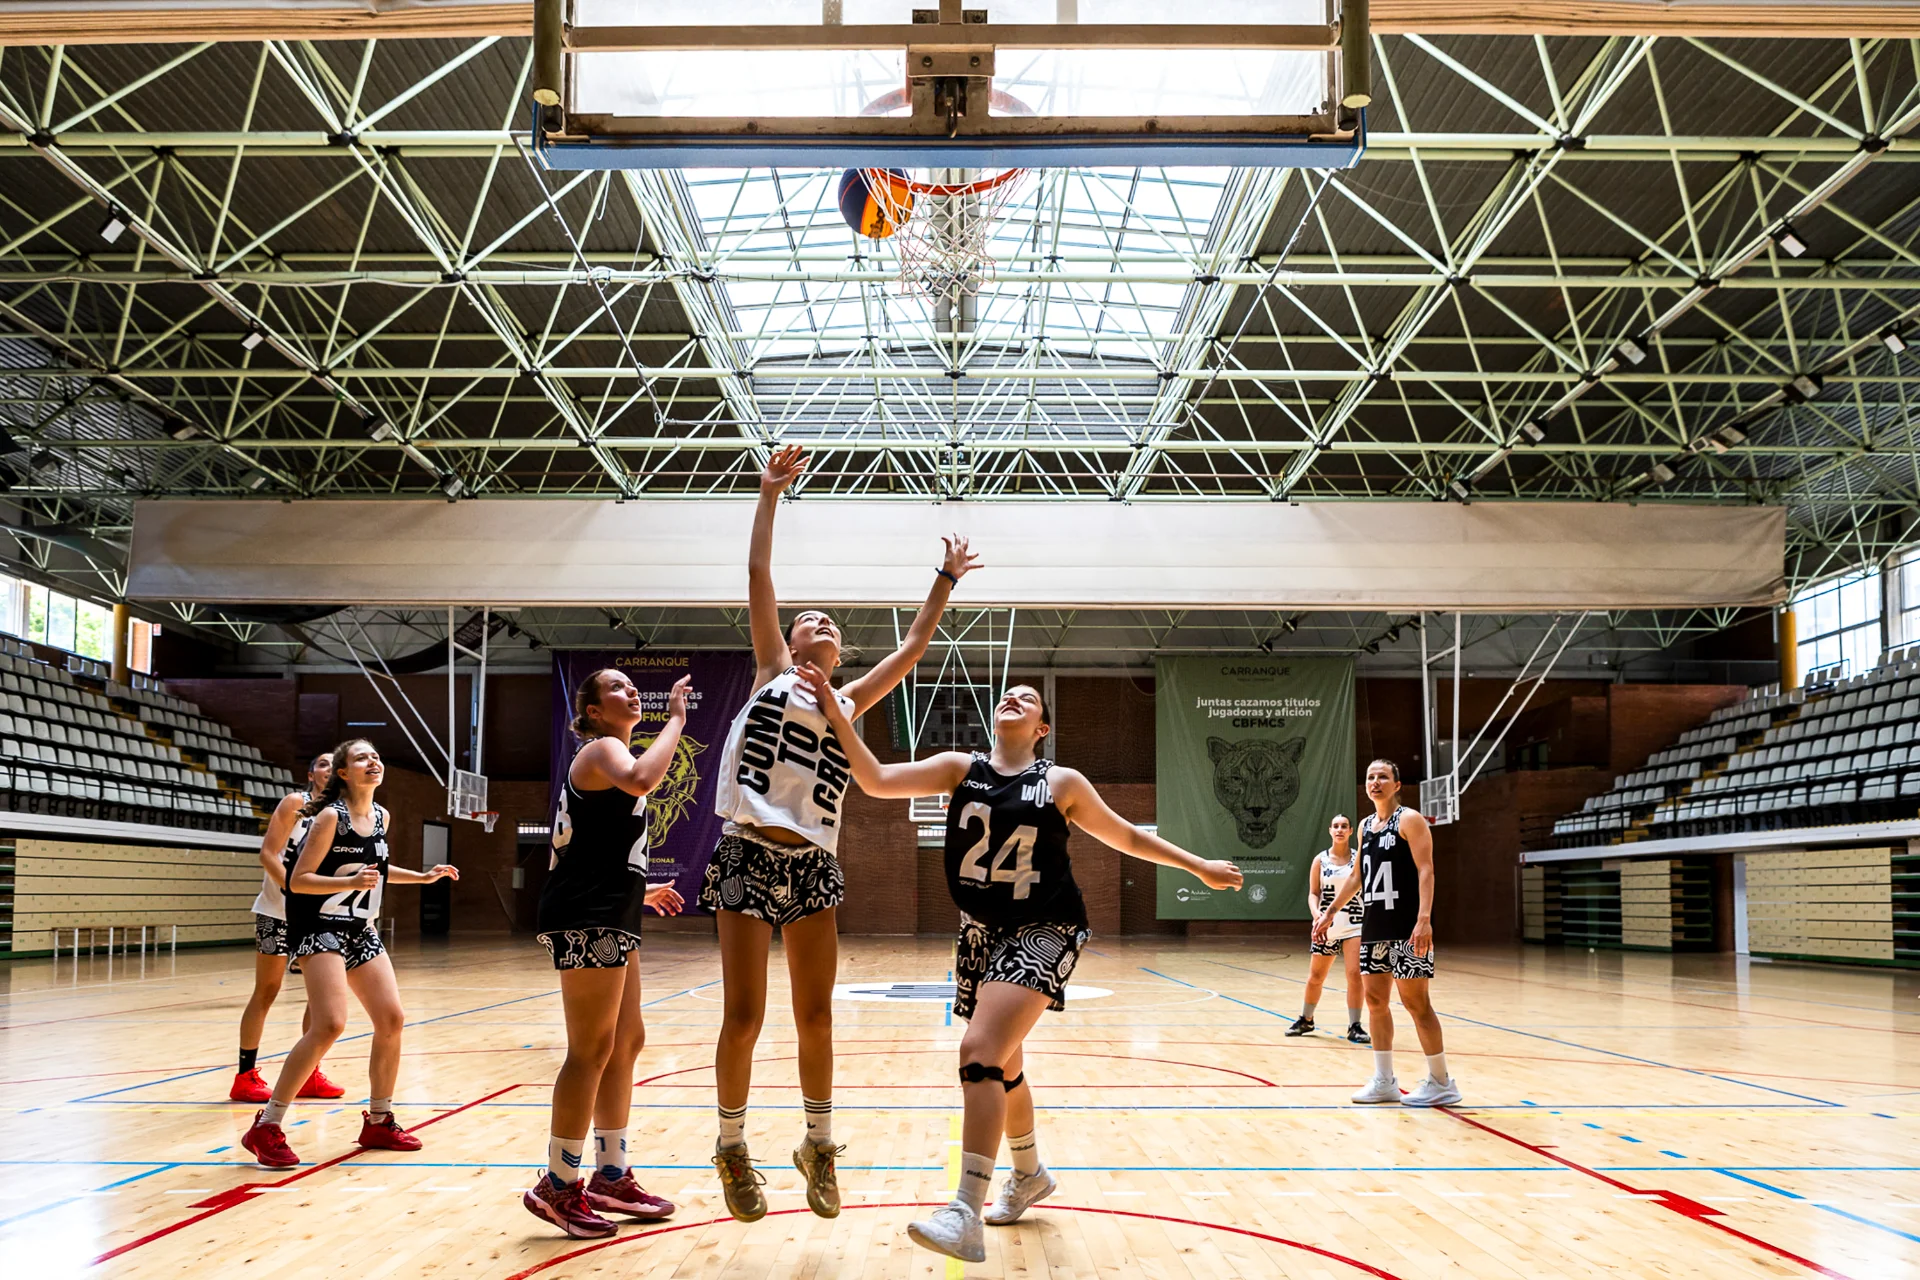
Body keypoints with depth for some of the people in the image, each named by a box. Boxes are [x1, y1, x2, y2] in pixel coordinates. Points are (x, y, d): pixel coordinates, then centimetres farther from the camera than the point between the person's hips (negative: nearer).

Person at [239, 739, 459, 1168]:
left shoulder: (380, 816, 7)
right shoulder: (331, 816, -14)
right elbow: (298, 880, -17)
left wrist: (422, 876, 19)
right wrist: (350, 882, -30)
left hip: (362, 932, 8)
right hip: (320, 929, -8)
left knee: (391, 1020, 4)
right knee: (330, 1024, -22)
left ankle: (379, 1122, 19)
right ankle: (266, 1128, -14)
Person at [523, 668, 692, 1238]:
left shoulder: (611, 754, 23)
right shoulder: (602, 748, -7)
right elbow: (639, 779, -34)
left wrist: (642, 890, 32)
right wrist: (676, 719, -24)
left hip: (610, 920, 11)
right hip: (586, 919, -11)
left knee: (626, 1043, 14)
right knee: (591, 1051, -7)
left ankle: (610, 1176, 23)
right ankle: (558, 1186, 2)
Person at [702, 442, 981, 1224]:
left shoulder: (849, 703, 18)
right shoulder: (772, 672, 10)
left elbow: (912, 648, 21)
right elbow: (758, 574, 6)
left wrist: (945, 582, 23)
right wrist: (771, 492, 5)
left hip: (814, 866, 3)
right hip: (750, 856, -3)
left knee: (815, 1016, 7)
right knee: (743, 1016, -2)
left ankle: (819, 1146, 22)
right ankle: (732, 1147, 16)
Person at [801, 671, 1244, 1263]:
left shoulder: (1061, 783, -3)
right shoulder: (961, 768, 2)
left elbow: (1126, 836, 10)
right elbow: (878, 782, -8)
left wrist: (1199, 867, 14)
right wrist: (838, 719, -20)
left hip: (1044, 932, -5)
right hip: (981, 932, 5)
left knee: (981, 1049, -24)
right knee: (1002, 1063, 19)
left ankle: (967, 1214, -27)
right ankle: (1030, 1174, 45)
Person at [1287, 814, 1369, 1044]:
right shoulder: (1320, 859, 2)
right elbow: (1313, 893, 2)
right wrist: (1316, 913, -16)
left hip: (1353, 925, -1)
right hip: (1327, 925, 1)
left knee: (1355, 974, -14)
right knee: (1315, 977, 11)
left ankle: (1354, 1026, -3)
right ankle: (1306, 1019, 32)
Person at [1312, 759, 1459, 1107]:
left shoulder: (1409, 820, -7)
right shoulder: (1365, 825, 15)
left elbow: (1425, 870, -15)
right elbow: (1356, 876, 23)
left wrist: (1424, 919, -26)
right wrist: (1330, 912, 19)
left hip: (1407, 928, -8)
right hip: (1373, 927, 8)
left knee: (1415, 1001, -5)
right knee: (1375, 1000, 7)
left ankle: (1441, 1082, 5)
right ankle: (1384, 1081, 14)